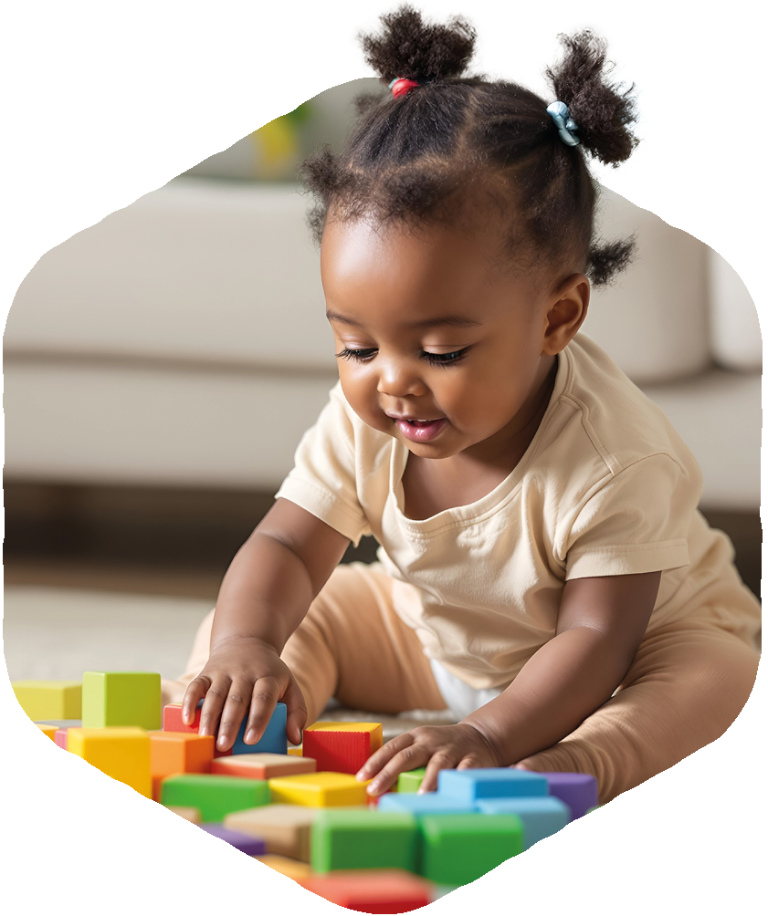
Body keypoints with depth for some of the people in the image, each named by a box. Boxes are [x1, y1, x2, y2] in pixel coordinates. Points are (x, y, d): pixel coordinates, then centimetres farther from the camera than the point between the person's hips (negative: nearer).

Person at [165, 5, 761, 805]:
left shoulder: (616, 460, -35)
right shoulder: (364, 421, -19)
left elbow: (596, 636, -37)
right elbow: (288, 546, -18)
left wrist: (491, 736, -54)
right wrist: (244, 646, -41)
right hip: (434, 637, 5)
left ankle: (581, 762, -56)